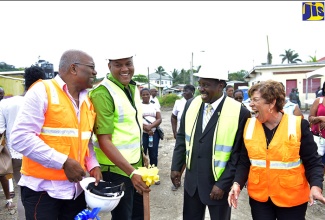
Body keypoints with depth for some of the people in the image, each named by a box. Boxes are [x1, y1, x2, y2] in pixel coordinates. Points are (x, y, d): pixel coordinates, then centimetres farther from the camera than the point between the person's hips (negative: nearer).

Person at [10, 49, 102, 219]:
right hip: (43, 188, -6)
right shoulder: (42, 91, -11)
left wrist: (93, 165, 0)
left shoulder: (87, 100, 8)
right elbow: (20, 137, -18)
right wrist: (64, 162, -20)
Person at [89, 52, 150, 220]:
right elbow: (104, 140, -21)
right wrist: (131, 172, -26)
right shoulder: (103, 93, -18)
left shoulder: (133, 88, 7)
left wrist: (141, 154, 13)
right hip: (116, 169, -8)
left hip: (136, 164, 8)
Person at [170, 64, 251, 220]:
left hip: (219, 184, -4)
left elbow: (239, 154, -13)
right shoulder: (191, 104, -2)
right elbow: (182, 137, 7)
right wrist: (176, 167, 4)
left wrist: (223, 184, -14)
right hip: (192, 180, 4)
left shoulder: (239, 112, -16)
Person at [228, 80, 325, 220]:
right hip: (259, 197, 2)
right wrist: (237, 183, -11)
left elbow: (313, 162, -6)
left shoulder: (298, 125, -10)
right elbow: (244, 161, 3)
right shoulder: (250, 125, -1)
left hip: (292, 199, -2)